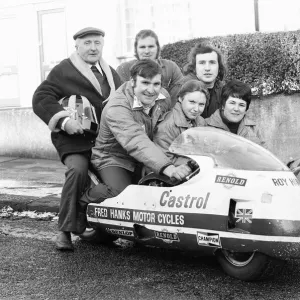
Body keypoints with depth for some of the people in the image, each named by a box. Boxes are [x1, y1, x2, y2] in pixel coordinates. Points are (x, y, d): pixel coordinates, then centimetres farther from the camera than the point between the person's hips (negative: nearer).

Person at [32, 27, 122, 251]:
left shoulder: (111, 73, 21)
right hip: (74, 138, -6)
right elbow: (41, 98, -7)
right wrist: (63, 120, -20)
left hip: (106, 139, 7)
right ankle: (66, 231, -20)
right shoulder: (63, 71, 2)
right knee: (78, 169, -28)